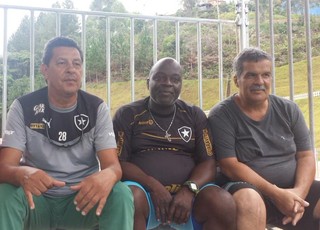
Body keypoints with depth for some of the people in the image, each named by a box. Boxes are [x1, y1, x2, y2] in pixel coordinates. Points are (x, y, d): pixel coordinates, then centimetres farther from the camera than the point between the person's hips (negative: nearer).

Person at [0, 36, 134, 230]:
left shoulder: (97, 108, -4)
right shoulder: (23, 107, -6)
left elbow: (113, 165, -13)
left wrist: (107, 176, -41)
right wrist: (22, 174, -41)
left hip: (82, 197, 1)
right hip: (38, 199, 0)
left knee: (121, 194, -29)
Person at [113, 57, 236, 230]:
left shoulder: (195, 115, 13)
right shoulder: (127, 114, 7)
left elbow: (208, 162, 5)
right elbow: (119, 162, -1)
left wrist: (189, 190, -15)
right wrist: (153, 187, -17)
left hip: (186, 193, 2)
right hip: (144, 191, -1)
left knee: (224, 204, -27)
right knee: (130, 199, -34)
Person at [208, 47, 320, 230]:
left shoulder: (288, 110, 8)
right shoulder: (222, 115, -5)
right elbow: (229, 166, -12)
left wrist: (299, 192, -14)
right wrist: (275, 193, -19)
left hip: (293, 190, 4)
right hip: (249, 189, -4)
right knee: (249, 201, -37)